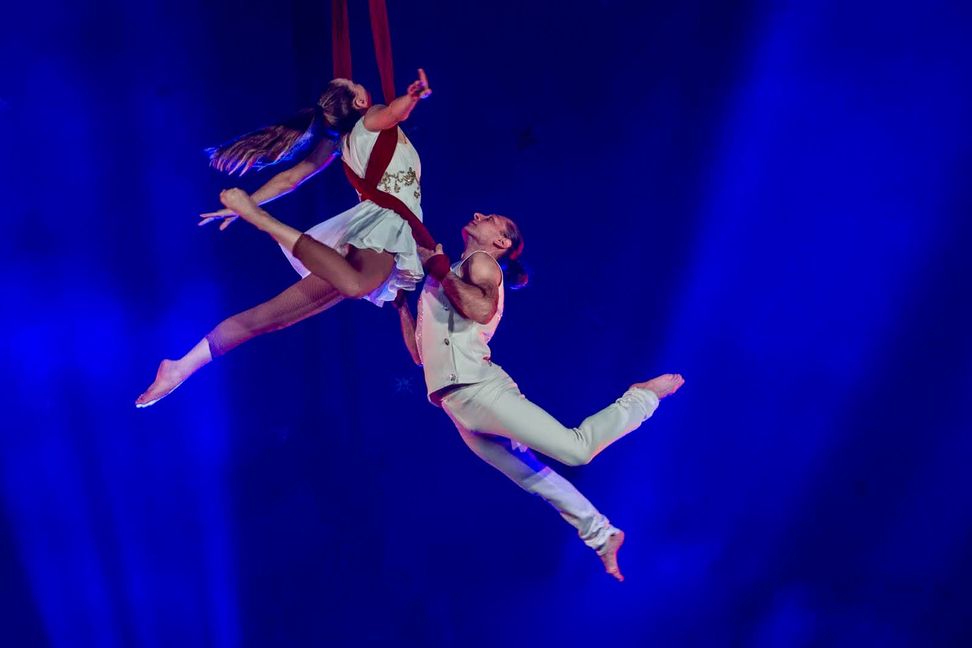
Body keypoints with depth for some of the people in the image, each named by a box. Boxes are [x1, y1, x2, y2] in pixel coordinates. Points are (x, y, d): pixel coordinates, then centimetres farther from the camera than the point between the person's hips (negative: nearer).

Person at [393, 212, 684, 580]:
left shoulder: (481, 262, 3)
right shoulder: (450, 276, 25)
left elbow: (483, 310, -20)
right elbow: (420, 354, 26)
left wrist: (438, 269, -10)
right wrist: (402, 301, 23)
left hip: (479, 388, -8)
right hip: (455, 405, 8)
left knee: (577, 448, -13)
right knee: (534, 479, 8)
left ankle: (643, 396, 10)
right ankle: (602, 535, 18)